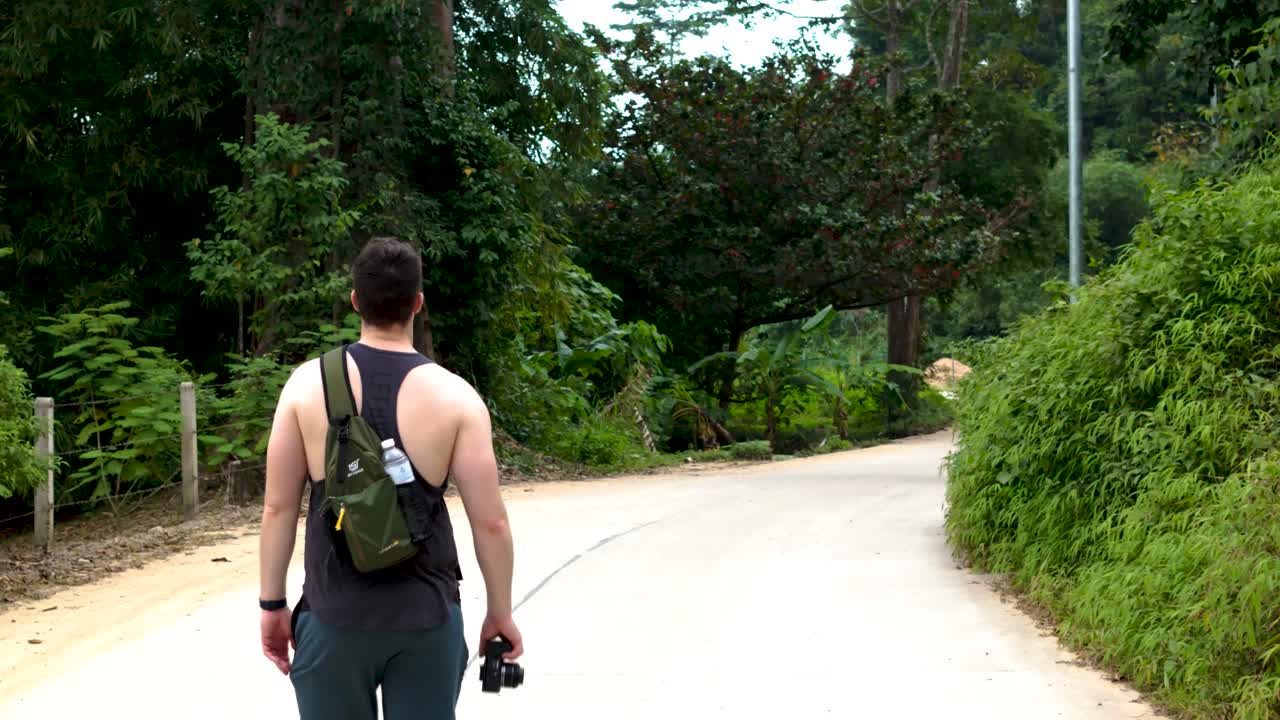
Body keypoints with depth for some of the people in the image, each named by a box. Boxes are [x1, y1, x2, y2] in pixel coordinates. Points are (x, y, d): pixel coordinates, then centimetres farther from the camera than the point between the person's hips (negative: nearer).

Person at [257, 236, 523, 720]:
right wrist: (500, 612, 6)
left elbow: (279, 508, -1)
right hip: (426, 616, 0)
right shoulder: (455, 395, -6)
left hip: (334, 614, 1)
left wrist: (272, 604, 8)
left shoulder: (308, 384, -4)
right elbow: (490, 521, -6)